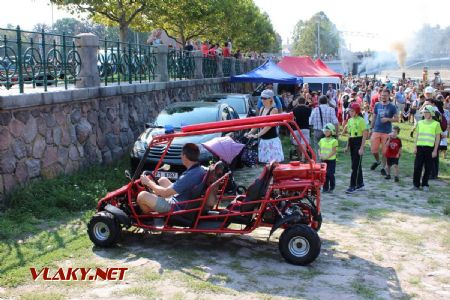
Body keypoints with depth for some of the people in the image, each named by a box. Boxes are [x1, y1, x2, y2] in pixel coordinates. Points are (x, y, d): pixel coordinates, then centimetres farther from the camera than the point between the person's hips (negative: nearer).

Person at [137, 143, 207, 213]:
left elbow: (165, 193, -23)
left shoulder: (190, 176, -31)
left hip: (177, 208, -10)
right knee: (163, 180, 23)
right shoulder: (201, 169, -2)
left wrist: (149, 182, -7)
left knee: (142, 196, -14)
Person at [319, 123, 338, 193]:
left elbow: (334, 151, -11)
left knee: (330, 174, -2)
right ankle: (325, 188, 14)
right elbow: (319, 149, 12)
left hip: (331, 160, -4)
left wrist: (327, 156, -20)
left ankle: (332, 188, 13)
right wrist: (320, 154, -9)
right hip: (323, 160, 4)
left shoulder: (334, 141, -6)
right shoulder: (322, 140, 9)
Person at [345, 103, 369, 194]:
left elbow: (365, 135, -12)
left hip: (358, 142, -7)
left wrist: (361, 148, -16)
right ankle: (360, 184, 23)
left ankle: (353, 186, -6)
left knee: (356, 165, -7)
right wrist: (347, 146, 15)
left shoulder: (361, 120, -11)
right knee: (356, 164, 13)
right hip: (352, 142, 7)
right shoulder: (350, 120, 10)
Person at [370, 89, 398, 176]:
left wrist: (388, 119, -18)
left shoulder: (392, 107, -1)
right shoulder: (377, 105, 8)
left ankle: (383, 168, 15)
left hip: (387, 132, -2)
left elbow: (396, 119, -2)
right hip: (376, 131, 3)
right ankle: (377, 161, 31)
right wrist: (371, 128, 9)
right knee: (373, 150, 1)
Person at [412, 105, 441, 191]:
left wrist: (435, 150, -2)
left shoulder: (436, 124, 2)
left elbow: (437, 138, 3)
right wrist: (415, 147, 8)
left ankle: (425, 184, 15)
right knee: (417, 166, 1)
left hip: (429, 148, -2)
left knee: (428, 167, 3)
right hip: (420, 146, 2)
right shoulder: (420, 123, 12)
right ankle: (416, 184, 10)